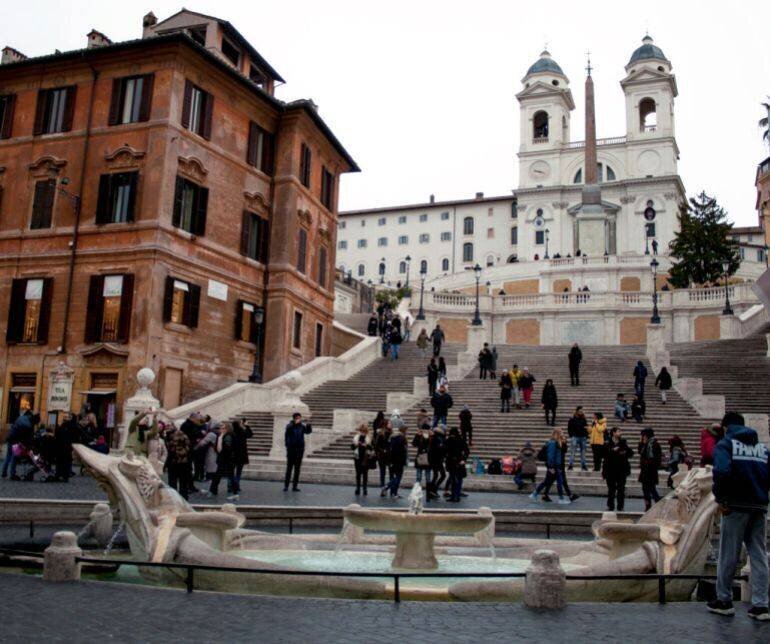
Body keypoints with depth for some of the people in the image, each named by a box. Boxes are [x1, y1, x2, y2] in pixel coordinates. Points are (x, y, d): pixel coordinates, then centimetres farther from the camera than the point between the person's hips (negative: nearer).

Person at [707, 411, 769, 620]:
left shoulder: (725, 444, -4)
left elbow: (722, 471, -20)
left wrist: (721, 499, -11)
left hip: (736, 508, -4)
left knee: (728, 556, 6)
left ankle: (724, 601, 15)